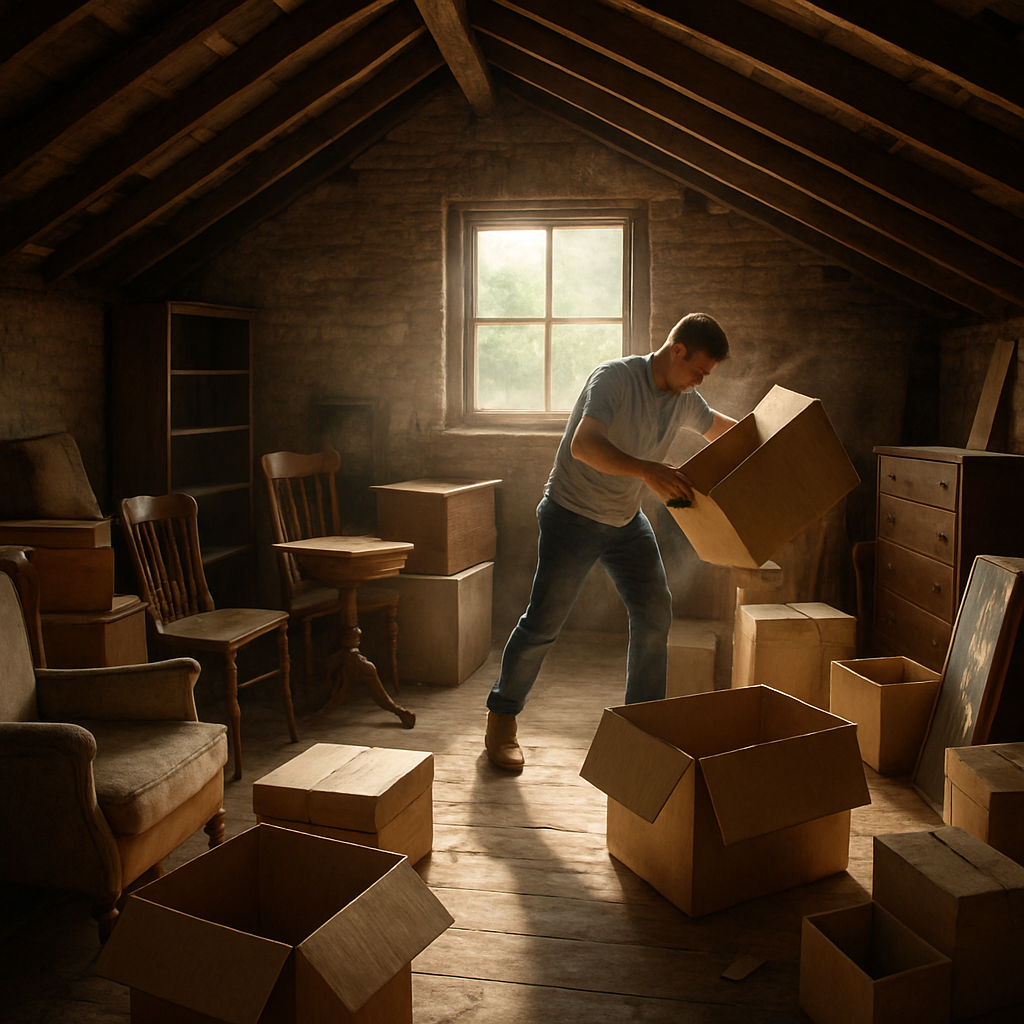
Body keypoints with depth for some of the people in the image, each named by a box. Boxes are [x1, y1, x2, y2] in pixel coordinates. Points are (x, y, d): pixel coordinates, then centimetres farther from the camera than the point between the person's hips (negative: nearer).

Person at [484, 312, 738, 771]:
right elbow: (584, 445, -37)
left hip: (626, 520, 7)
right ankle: (501, 720, 14)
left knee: (655, 613, 3)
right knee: (543, 621, -3)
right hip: (571, 514, -7)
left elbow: (726, 429, 19)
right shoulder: (615, 377, -23)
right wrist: (648, 470, -48)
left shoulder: (684, 401, 0)